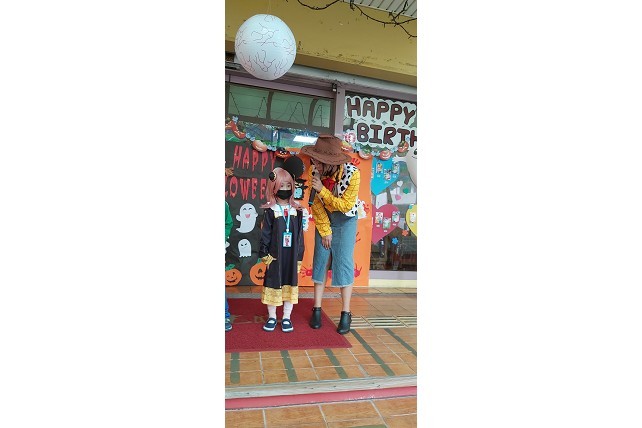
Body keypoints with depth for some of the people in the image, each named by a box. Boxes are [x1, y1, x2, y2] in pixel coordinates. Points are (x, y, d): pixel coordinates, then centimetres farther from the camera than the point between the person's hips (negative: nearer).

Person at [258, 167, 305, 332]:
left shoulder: (297, 210, 2)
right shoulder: (270, 210, -4)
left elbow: (300, 235, 4)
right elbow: (265, 234, -4)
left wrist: (299, 256, 3)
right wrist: (265, 254, -8)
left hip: (291, 255, 2)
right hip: (275, 255, -2)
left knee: (290, 285, 10)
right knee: (272, 283, 9)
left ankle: (286, 317, 25)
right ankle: (272, 317, 26)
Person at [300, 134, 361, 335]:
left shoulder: (352, 173, -27)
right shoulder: (315, 170, -18)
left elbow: (345, 206, -22)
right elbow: (316, 204, -9)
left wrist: (322, 190, -30)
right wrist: (325, 231, -7)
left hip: (346, 219, -3)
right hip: (324, 217, 3)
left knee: (343, 263, -4)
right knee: (320, 261, 3)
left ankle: (346, 314, 9)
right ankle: (317, 309, 16)